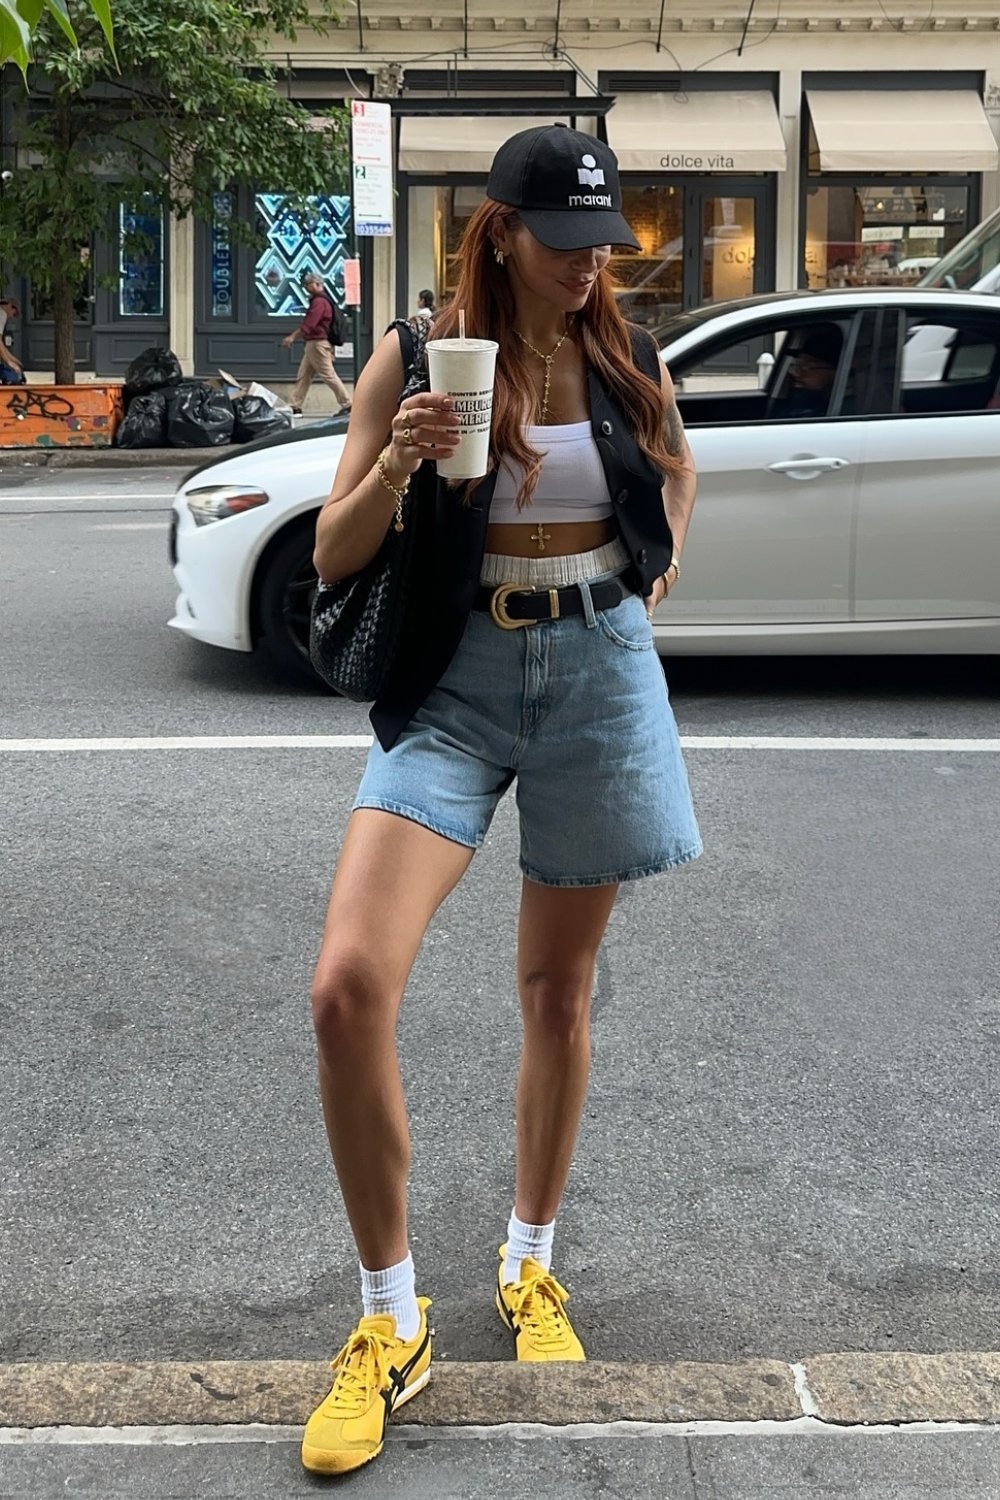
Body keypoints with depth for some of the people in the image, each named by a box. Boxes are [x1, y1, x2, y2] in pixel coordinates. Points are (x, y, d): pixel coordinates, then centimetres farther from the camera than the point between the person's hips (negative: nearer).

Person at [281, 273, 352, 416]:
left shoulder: (319, 302, -15)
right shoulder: (318, 300, 18)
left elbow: (308, 324, -22)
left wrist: (292, 337, -19)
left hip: (318, 344, -10)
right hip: (313, 344, 10)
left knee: (328, 375, -7)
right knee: (303, 376, 9)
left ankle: (347, 405, -4)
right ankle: (295, 407, 9)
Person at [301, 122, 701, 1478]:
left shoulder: (626, 359, 4)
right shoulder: (417, 356, -3)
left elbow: (675, 468, 24)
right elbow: (333, 556, -5)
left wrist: (654, 574, 11)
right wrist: (400, 462, -21)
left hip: (601, 675, 3)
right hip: (456, 681, -2)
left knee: (558, 990, 11)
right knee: (349, 985, -19)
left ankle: (530, 1269, 33)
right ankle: (389, 1324, -1)